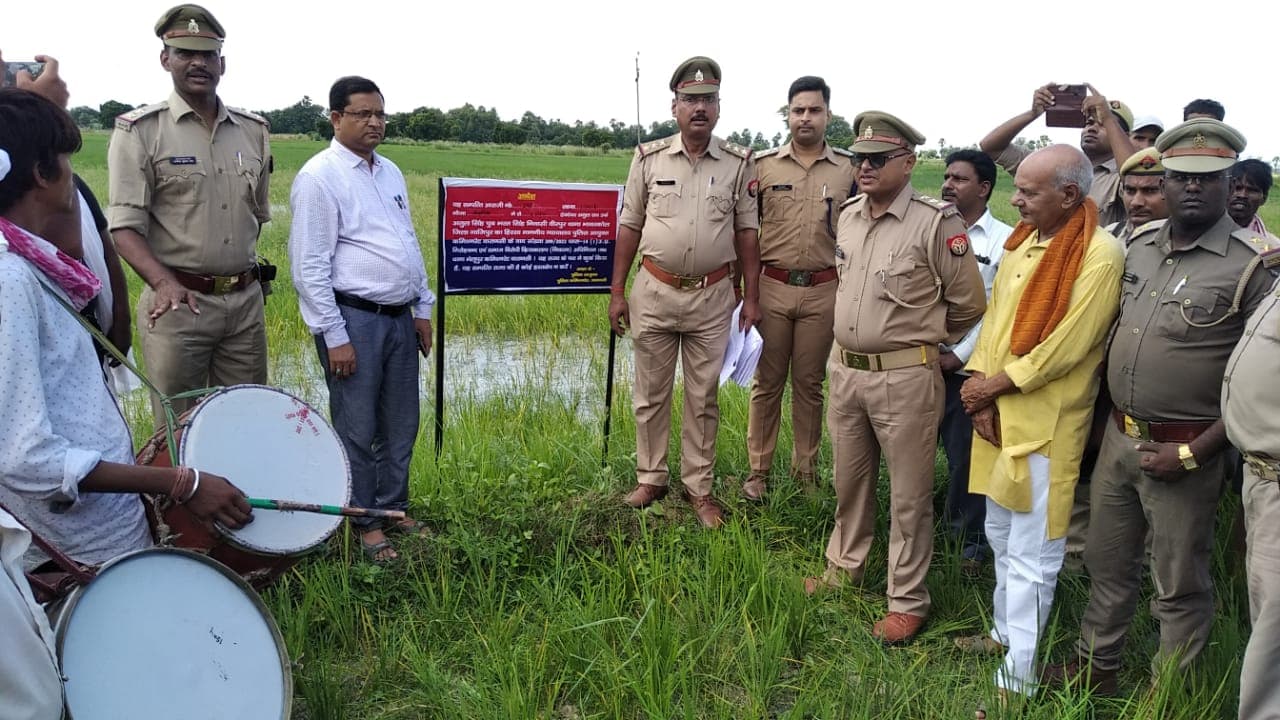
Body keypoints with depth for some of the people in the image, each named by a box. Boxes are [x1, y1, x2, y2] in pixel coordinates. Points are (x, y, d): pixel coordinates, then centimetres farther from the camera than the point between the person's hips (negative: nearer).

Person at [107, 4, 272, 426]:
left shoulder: (253, 131, 9)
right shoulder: (141, 130, -4)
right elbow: (124, 226, -10)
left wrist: (242, 271, 15)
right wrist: (164, 282, -26)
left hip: (246, 300, 4)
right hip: (179, 301, -4)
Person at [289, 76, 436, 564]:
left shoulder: (391, 172, 14)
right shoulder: (319, 177, -9)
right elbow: (309, 266, -13)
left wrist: (423, 308, 15)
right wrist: (334, 337, -16)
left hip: (400, 317, 7)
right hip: (354, 318, -7)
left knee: (401, 424, 14)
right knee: (358, 429, 3)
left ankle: (394, 508, 29)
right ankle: (363, 522, 17)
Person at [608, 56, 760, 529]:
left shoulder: (739, 164, 1)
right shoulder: (649, 158, 1)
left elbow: (747, 233, 4)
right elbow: (629, 227, 5)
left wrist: (751, 299, 0)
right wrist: (617, 291, 1)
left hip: (712, 296, 0)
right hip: (654, 292, 1)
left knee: (703, 398, 8)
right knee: (650, 393, 9)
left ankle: (699, 487, 20)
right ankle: (650, 480, 23)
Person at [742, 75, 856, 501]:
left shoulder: (849, 170, 4)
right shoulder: (763, 165, 2)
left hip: (823, 291, 1)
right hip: (772, 287, 0)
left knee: (810, 383, 10)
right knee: (767, 382, 7)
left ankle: (805, 470, 22)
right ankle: (758, 470, 17)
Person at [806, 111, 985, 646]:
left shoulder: (936, 224, -14)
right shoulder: (847, 216, 7)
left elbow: (968, 304, -6)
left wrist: (923, 339, 7)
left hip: (905, 378, -6)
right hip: (844, 369, 7)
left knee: (909, 495, 6)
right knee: (849, 480, 20)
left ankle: (907, 602, 19)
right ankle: (844, 567, 40)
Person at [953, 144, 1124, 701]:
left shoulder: (1099, 255, -17)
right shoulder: (1021, 240, 7)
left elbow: (1065, 347, -19)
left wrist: (993, 384, -12)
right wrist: (979, 386, -4)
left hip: (1045, 423, -8)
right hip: (997, 412, 8)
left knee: (1030, 556, 1)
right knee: (1001, 537, 22)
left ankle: (1017, 677, 14)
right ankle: (1005, 633, 40)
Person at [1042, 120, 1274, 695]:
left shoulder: (1252, 267, -12)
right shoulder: (1140, 246, 6)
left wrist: (1193, 452, -17)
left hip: (1184, 449, -5)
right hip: (1118, 436, 6)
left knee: (1180, 583, 10)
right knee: (1107, 561, 19)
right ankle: (1096, 666, 37)